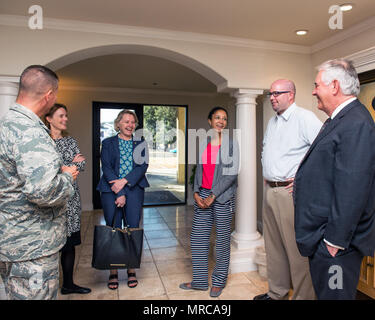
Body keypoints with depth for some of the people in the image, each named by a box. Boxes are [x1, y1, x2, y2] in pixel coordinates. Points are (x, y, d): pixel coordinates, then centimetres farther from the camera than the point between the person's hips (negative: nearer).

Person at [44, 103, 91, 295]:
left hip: (70, 196, 5)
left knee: (70, 241, 10)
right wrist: (71, 164, -10)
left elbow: (82, 165, 4)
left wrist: (60, 167, -10)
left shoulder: (71, 141, 13)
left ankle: (68, 284, 23)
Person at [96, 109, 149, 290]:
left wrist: (124, 181, -14)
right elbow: (106, 168, -2)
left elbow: (143, 166, 0)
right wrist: (120, 193, -11)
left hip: (134, 190, 1)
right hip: (111, 191, -1)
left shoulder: (140, 143, 12)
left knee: (133, 230, 2)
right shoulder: (108, 143, 8)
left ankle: (131, 271, 16)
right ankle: (113, 273, 15)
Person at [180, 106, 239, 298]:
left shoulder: (231, 144, -3)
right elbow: (199, 169, 13)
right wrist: (196, 193, 0)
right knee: (197, 237, 7)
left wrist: (212, 196, -13)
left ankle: (219, 281, 23)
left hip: (222, 197, -4)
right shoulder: (204, 144, 10)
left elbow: (232, 173, -10)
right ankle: (199, 281, 23)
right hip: (203, 196, 5)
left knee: (222, 239, 5)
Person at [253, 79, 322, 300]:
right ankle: (277, 293, 33)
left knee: (297, 248, -1)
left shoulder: (305, 117, -11)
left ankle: (303, 295, 17)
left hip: (291, 192, -9)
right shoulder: (272, 122, 16)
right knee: (274, 246, 17)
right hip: (270, 191, 9)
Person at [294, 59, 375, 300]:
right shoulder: (338, 119, 12)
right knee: (322, 291, 23)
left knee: (334, 294, 7)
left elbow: (352, 190, -25)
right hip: (321, 235, 10)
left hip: (336, 242, -10)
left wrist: (336, 240, -22)